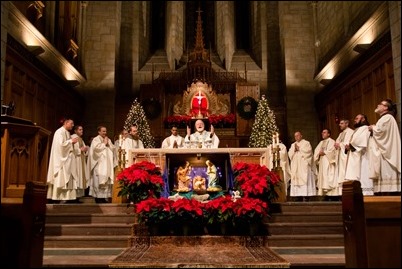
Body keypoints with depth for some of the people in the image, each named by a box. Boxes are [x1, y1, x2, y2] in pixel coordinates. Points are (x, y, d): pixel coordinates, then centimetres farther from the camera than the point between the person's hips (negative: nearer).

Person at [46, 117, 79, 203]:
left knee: (67, 178, 5)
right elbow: (61, 144, -21)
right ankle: (60, 197, -6)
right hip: (61, 158, -9)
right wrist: (71, 141, -12)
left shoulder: (67, 132, 17)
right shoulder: (60, 132, -11)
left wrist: (72, 142, 6)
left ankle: (64, 197, 6)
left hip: (67, 158, 9)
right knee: (61, 179, -8)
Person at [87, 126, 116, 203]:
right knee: (99, 180, -11)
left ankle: (105, 196, 5)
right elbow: (96, 148, -16)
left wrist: (108, 143, -2)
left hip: (107, 164, 6)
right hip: (99, 164, -6)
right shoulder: (95, 140, 1)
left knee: (107, 180, 1)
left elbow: (113, 149, 13)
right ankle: (98, 197, -7)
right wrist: (104, 144, -6)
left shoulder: (108, 140, 20)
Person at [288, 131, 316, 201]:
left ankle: (306, 195, -15)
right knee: (296, 179, -4)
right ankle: (299, 196, -5)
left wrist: (299, 149, -4)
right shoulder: (293, 145, 20)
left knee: (304, 179, -12)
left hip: (304, 166, -5)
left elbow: (308, 151, -8)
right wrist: (294, 150, -6)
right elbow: (290, 153, 10)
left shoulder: (306, 143, 7)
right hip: (295, 166, 5)